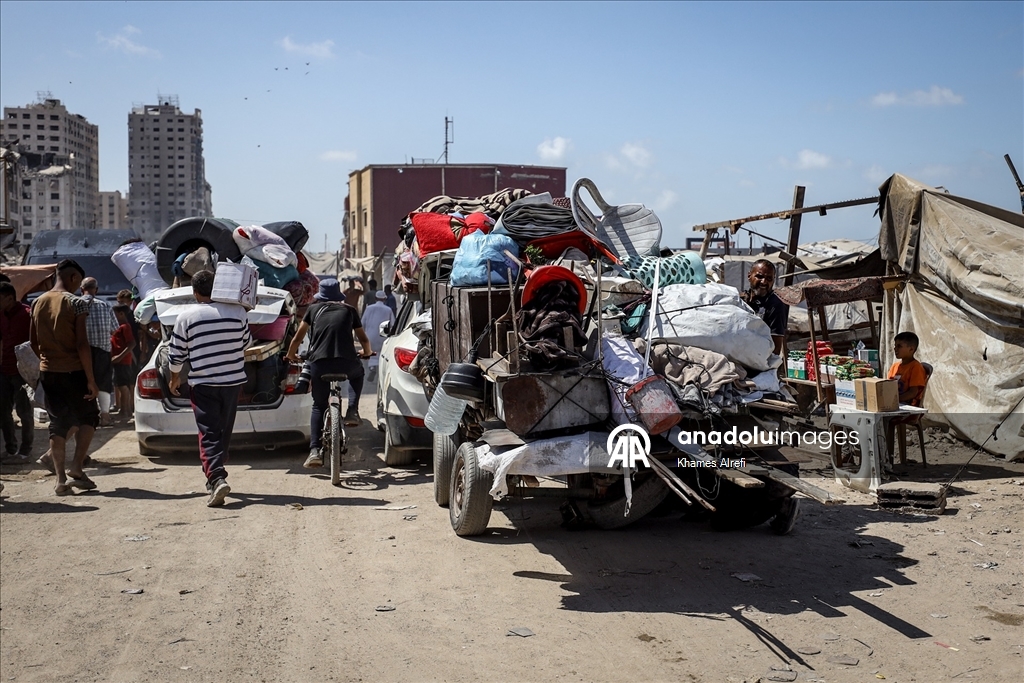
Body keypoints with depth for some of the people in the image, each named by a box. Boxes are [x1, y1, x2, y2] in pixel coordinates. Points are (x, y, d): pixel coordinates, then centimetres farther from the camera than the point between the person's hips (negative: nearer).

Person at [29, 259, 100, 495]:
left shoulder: (38, 303, 8)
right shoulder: (76, 303, -12)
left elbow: (33, 342, 12)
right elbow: (82, 345, -16)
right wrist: (91, 379, -14)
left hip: (47, 372, 5)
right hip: (73, 371, -5)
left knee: (57, 423, 9)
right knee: (88, 417, 12)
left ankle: (61, 479, 6)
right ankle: (76, 468, 1)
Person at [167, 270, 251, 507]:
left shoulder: (187, 316, -7)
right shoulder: (237, 312, -1)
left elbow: (176, 354, 0)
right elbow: (245, 342, 13)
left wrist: (174, 378, 16)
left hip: (202, 384, -3)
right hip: (233, 380, 3)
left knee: (209, 433, -3)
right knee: (224, 431, 16)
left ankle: (217, 478, -20)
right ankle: (215, 476, 28)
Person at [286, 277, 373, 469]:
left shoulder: (314, 309, 17)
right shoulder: (349, 310, 18)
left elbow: (298, 337, 19)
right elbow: (363, 339, 24)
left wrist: (291, 355, 37)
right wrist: (367, 352, 45)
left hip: (319, 362, 0)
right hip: (346, 362, 0)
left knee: (318, 405, 18)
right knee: (357, 373, 36)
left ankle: (314, 451, 5)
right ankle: (352, 412, 18)